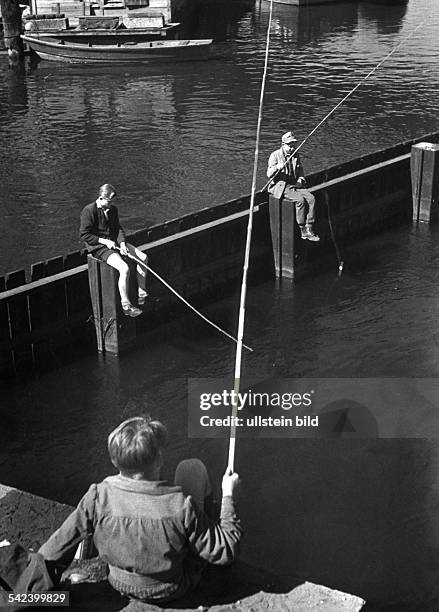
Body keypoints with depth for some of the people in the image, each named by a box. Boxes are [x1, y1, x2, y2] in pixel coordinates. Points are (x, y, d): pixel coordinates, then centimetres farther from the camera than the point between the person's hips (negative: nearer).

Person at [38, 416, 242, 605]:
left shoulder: (99, 497, -28)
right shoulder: (183, 506, -34)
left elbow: (59, 545, -16)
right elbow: (225, 552, -23)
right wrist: (228, 496, -14)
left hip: (122, 585, 2)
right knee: (192, 467, 4)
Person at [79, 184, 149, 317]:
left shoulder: (113, 209, 8)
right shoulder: (89, 211, -16)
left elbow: (118, 229, 13)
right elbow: (84, 235, -16)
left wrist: (122, 243, -7)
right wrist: (104, 241, -18)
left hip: (114, 242, 9)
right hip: (99, 247, -9)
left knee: (143, 257, 0)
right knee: (124, 268, -28)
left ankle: (142, 294, 10)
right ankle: (125, 305, -17)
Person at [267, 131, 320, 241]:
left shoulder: (296, 156, 13)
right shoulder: (275, 155, -4)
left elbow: (300, 172, 21)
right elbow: (269, 174, -12)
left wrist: (300, 181, -1)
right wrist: (277, 167, -32)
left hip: (294, 185, 6)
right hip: (279, 187, -6)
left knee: (311, 198, -20)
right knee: (300, 200, -29)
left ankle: (309, 229, -20)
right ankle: (303, 231, -20)